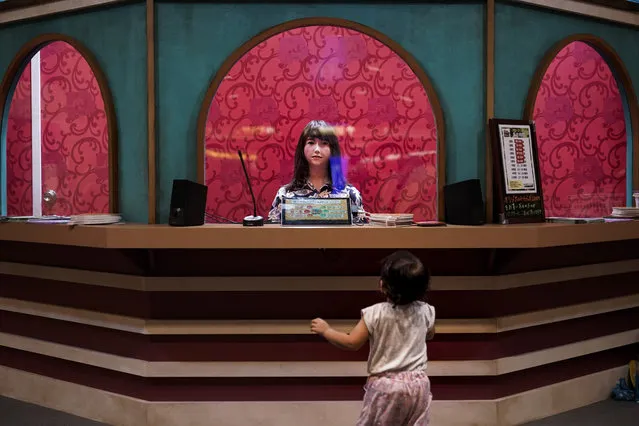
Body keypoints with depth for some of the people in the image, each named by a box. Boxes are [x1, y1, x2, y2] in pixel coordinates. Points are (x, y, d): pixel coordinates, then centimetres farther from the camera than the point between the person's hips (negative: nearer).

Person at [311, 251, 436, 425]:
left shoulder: (375, 314, -18)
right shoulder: (425, 311, -6)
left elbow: (352, 343, -13)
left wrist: (325, 330, 0)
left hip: (385, 384, -3)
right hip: (417, 382, 3)